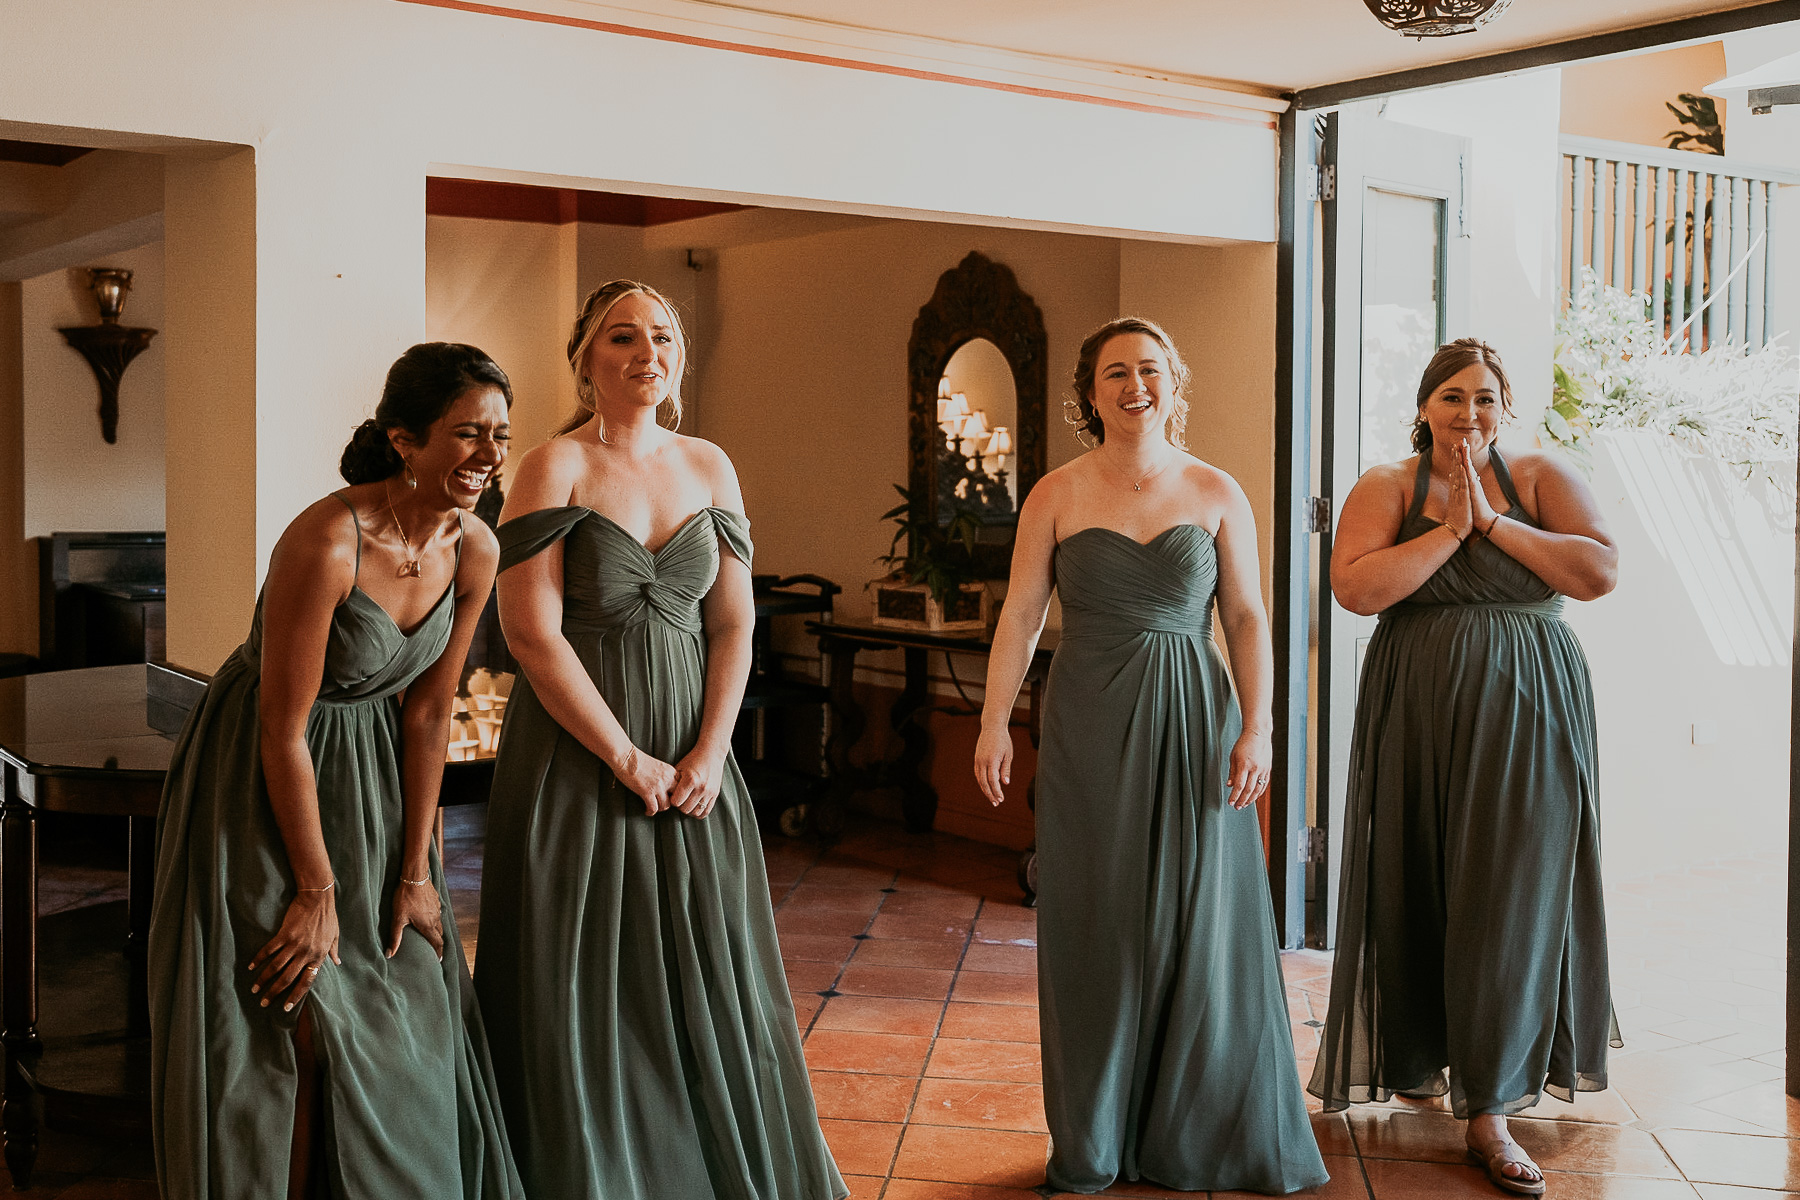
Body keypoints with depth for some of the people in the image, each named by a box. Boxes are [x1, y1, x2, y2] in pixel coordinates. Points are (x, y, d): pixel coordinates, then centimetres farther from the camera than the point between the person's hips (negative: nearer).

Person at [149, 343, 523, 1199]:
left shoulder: (475, 551, -11)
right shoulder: (325, 543, -30)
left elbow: (427, 713, -3)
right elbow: (283, 729, -23)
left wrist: (415, 872, -1)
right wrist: (318, 889, -16)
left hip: (372, 774, 6)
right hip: (260, 781, -6)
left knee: (404, 1009, 13)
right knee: (294, 1022, 0)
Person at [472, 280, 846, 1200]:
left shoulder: (709, 468, 7)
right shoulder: (554, 468, -7)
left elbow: (733, 625, 6)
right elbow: (532, 633, -14)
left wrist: (708, 754, -7)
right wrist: (628, 760, -14)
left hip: (690, 754, 4)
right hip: (576, 750, -4)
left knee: (709, 974, 9)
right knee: (585, 981, 3)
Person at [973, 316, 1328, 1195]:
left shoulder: (1217, 493, 5)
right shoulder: (1056, 495, 3)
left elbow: (1247, 619, 3)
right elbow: (1021, 614, 1)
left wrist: (1256, 728, -6)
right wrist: (994, 722, -7)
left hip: (1192, 724, 1)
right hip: (1090, 729, -1)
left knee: (1199, 921, 5)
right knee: (1094, 926, 5)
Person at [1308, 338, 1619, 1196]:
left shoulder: (1542, 477, 4)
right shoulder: (1388, 486, 1)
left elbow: (1601, 570, -10)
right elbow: (1354, 587, -15)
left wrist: (1495, 520, -13)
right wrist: (1451, 528, -15)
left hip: (1527, 714, 0)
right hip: (1418, 716, 0)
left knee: (1510, 898, -2)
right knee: (1418, 889, 8)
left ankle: (1490, 1112, 3)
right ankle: (1419, 1054, 32)